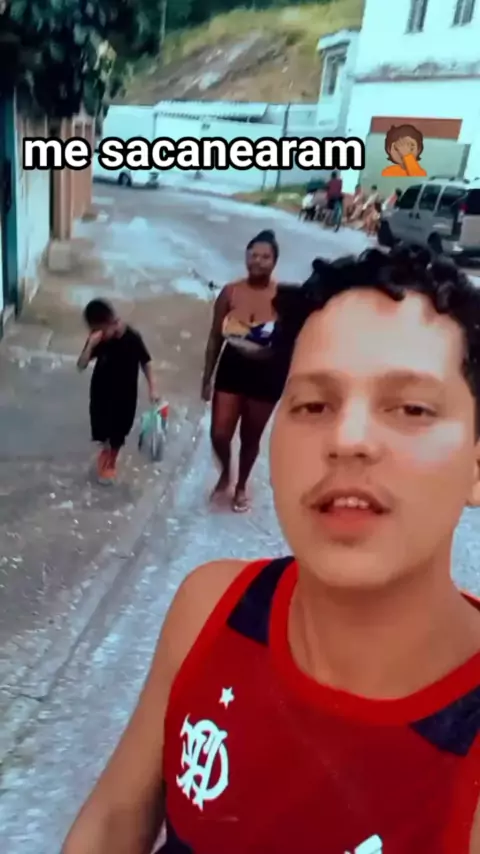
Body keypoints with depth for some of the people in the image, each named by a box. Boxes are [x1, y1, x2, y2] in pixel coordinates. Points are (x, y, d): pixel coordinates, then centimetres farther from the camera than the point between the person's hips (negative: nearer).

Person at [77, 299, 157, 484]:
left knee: (117, 433, 15)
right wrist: (90, 345, -34)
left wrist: (152, 388, -14)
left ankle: (111, 462, 41)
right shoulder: (97, 339, -16)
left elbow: (145, 362, -9)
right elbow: (81, 366, -18)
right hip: (101, 391, 2)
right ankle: (106, 449, 51)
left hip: (124, 395, -2)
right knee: (102, 430, 18)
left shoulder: (132, 339, -22)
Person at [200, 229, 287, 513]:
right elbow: (215, 338, 1)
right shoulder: (231, 292, -6)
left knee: (250, 437, 13)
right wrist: (207, 377, 3)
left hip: (266, 376, -2)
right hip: (231, 370, 2)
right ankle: (225, 474, 35)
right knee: (219, 435, 1)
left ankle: (242, 485, 40)